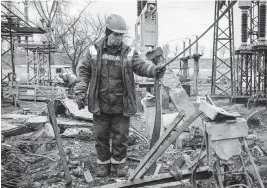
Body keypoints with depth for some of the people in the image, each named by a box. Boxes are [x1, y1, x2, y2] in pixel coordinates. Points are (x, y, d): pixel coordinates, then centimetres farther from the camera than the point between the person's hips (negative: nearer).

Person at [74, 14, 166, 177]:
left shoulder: (128, 53, -2)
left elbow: (141, 66, -12)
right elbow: (83, 72, 3)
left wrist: (154, 70, -33)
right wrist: (80, 92, -4)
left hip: (121, 106, 0)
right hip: (100, 105, 1)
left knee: (121, 136, 10)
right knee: (101, 136, 12)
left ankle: (119, 163, 31)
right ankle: (104, 164, 32)